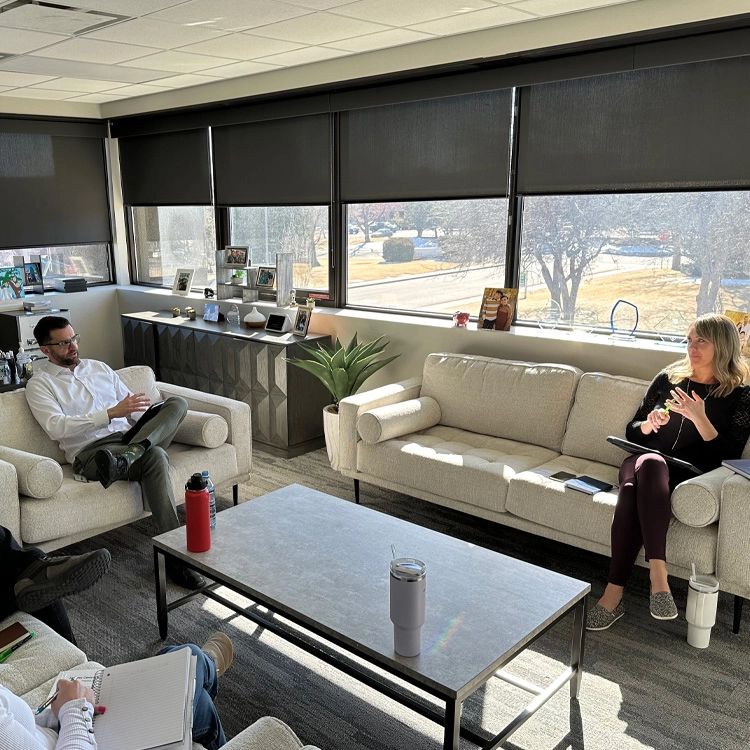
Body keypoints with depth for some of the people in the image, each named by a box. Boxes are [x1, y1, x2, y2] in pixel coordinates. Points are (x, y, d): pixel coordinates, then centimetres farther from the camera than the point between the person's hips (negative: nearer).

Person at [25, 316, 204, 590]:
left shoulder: (100, 368, 25)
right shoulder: (40, 384, 8)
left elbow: (134, 407, 24)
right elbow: (57, 427, -11)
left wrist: (159, 423, 2)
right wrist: (111, 413, -20)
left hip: (129, 438, 6)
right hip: (89, 452, -6)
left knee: (177, 402, -19)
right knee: (155, 456, -36)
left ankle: (124, 459, -40)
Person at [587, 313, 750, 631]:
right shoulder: (669, 377, 15)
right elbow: (633, 432, 18)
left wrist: (699, 417, -14)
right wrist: (649, 424, -4)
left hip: (688, 476, -3)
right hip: (642, 462, 3)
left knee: (650, 463, -39)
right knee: (639, 475, -36)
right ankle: (658, 575, -42)